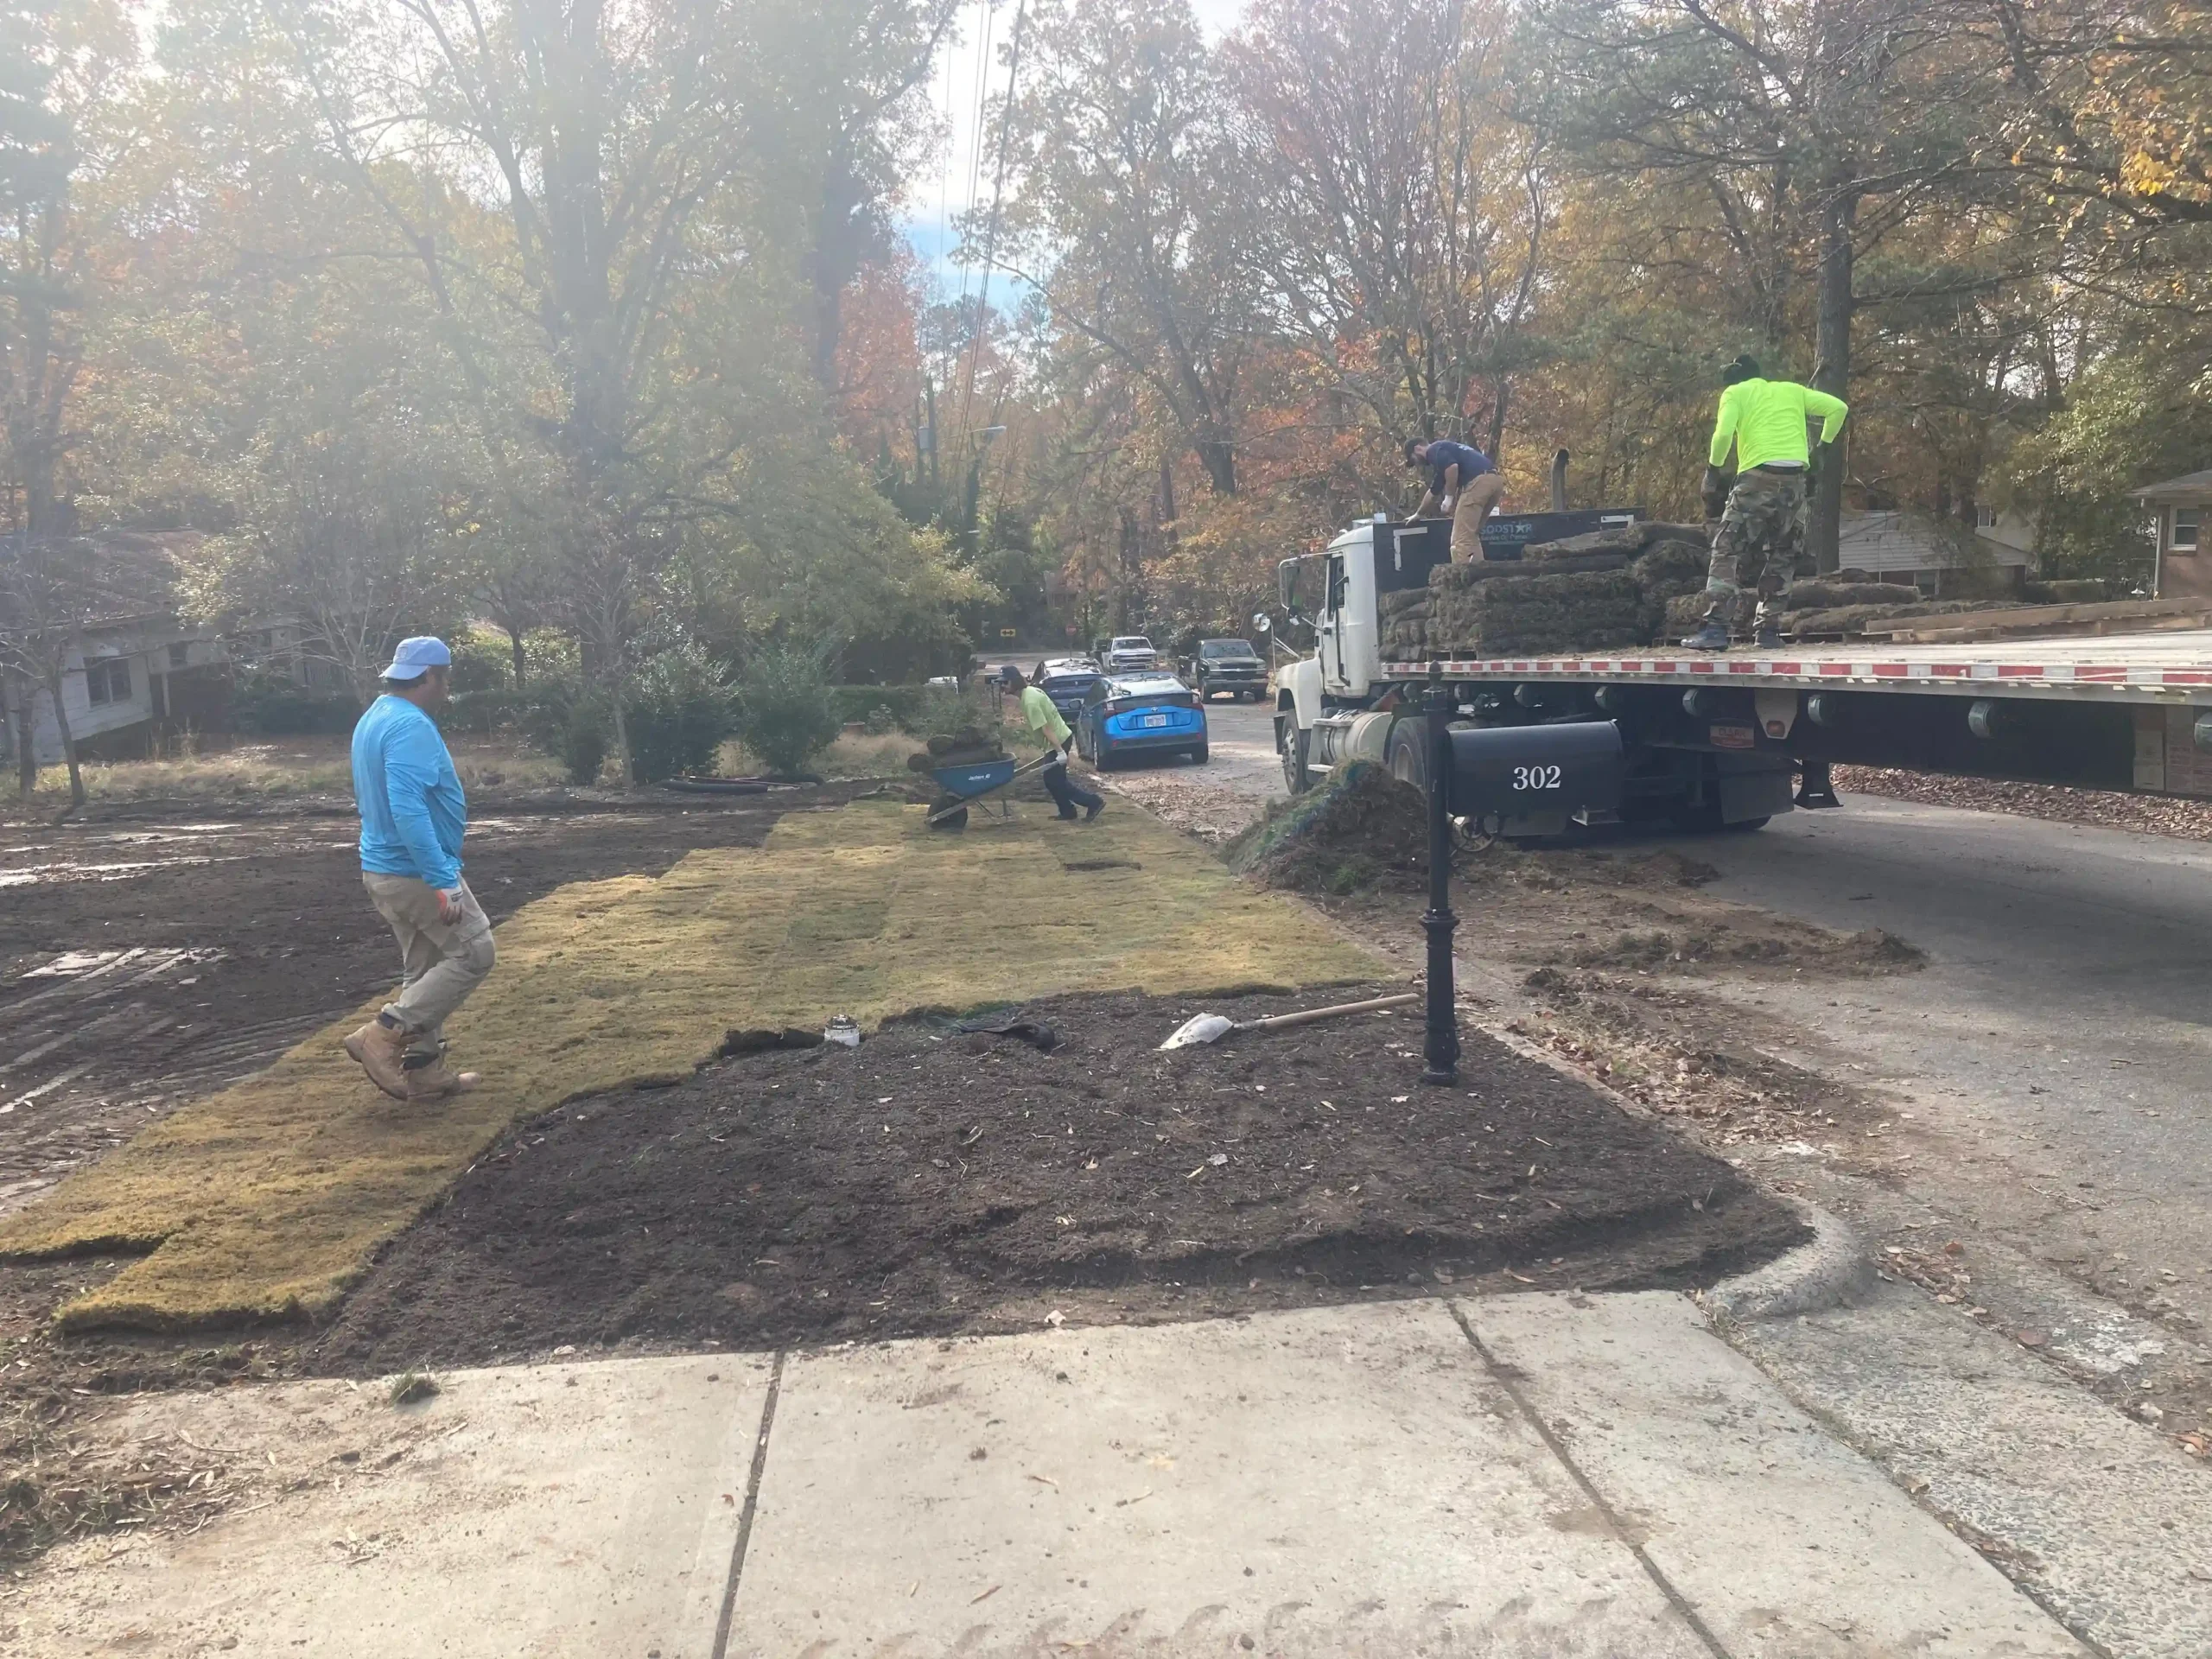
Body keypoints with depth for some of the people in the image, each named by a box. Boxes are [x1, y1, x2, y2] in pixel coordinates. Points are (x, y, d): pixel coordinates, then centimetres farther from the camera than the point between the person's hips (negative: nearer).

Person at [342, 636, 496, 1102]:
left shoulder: (374, 719, 13)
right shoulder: (411, 726, -20)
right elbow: (408, 810, -30)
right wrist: (443, 881, -30)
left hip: (384, 868, 10)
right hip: (417, 872, -10)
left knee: (426, 968, 16)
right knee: (473, 955, -2)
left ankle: (423, 1071, 19)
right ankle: (383, 1036, -5)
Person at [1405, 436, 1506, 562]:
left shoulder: (1434, 450, 7)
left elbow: (1452, 467, -15)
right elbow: (1434, 492, 46)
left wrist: (1449, 498, -5)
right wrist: (1418, 514, 58)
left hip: (1478, 482, -9)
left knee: (1462, 539, -6)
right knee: (1471, 536, 19)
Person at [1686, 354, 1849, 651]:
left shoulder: (1734, 393, 11)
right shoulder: (1792, 390, 24)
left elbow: (1723, 434, -6)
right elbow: (1838, 408, 18)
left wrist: (1713, 469, 7)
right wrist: (1823, 447, 27)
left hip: (1759, 477, -4)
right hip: (1795, 479, 4)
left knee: (1729, 552, -2)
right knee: (1781, 557, 13)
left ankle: (1718, 628, -13)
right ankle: (1768, 631, 9)